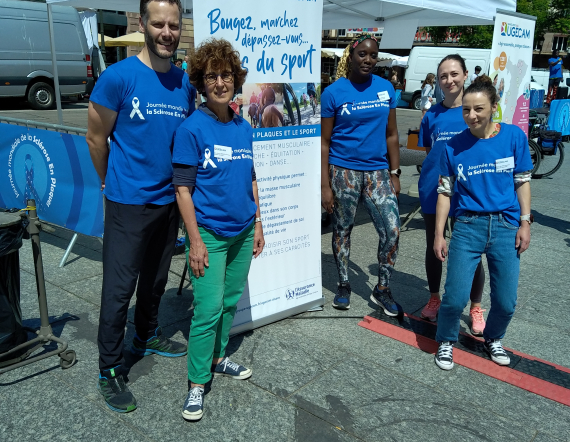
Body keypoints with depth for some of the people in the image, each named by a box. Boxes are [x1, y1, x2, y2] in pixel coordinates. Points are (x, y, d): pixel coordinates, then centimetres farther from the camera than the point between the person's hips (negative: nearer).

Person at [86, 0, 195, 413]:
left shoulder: (186, 83, 3)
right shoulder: (118, 76, -12)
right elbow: (96, 138, -3)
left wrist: (175, 181, 15)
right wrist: (113, 182, 7)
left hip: (169, 200, 5)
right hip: (128, 202, -5)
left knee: (156, 279, 20)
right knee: (119, 287, 0)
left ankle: (148, 336, 42)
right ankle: (110, 371, 15)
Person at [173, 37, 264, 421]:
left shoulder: (244, 127, 6)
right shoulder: (192, 129, -11)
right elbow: (183, 188, -12)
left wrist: (258, 224, 11)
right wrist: (195, 240, -15)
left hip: (243, 231, 6)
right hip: (210, 234, -6)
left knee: (230, 300, 16)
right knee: (208, 310, -4)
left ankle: (218, 358, 36)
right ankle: (197, 384, 11)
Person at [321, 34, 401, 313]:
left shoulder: (386, 88, 6)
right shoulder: (333, 93, -4)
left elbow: (391, 134, 10)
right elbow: (324, 142, -5)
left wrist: (394, 174, 5)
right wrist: (324, 186, -9)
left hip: (377, 171, 3)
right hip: (343, 171, -3)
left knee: (392, 230, -3)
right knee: (342, 229, 10)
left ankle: (382, 290, 15)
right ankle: (343, 285, 28)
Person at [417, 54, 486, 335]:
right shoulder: (432, 114, 4)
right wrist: (441, 164, -1)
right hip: (433, 189, 3)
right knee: (433, 247, 14)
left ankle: (476, 308, 22)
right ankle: (434, 299, 33)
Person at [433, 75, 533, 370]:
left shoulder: (514, 136, -1)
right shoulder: (454, 146, -1)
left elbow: (522, 181, 5)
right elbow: (445, 192, 2)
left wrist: (525, 223, 0)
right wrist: (439, 235, 1)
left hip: (506, 227, 1)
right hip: (468, 227, -1)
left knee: (506, 301, 6)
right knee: (455, 298, -6)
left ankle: (493, 339, 37)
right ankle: (446, 342, 22)